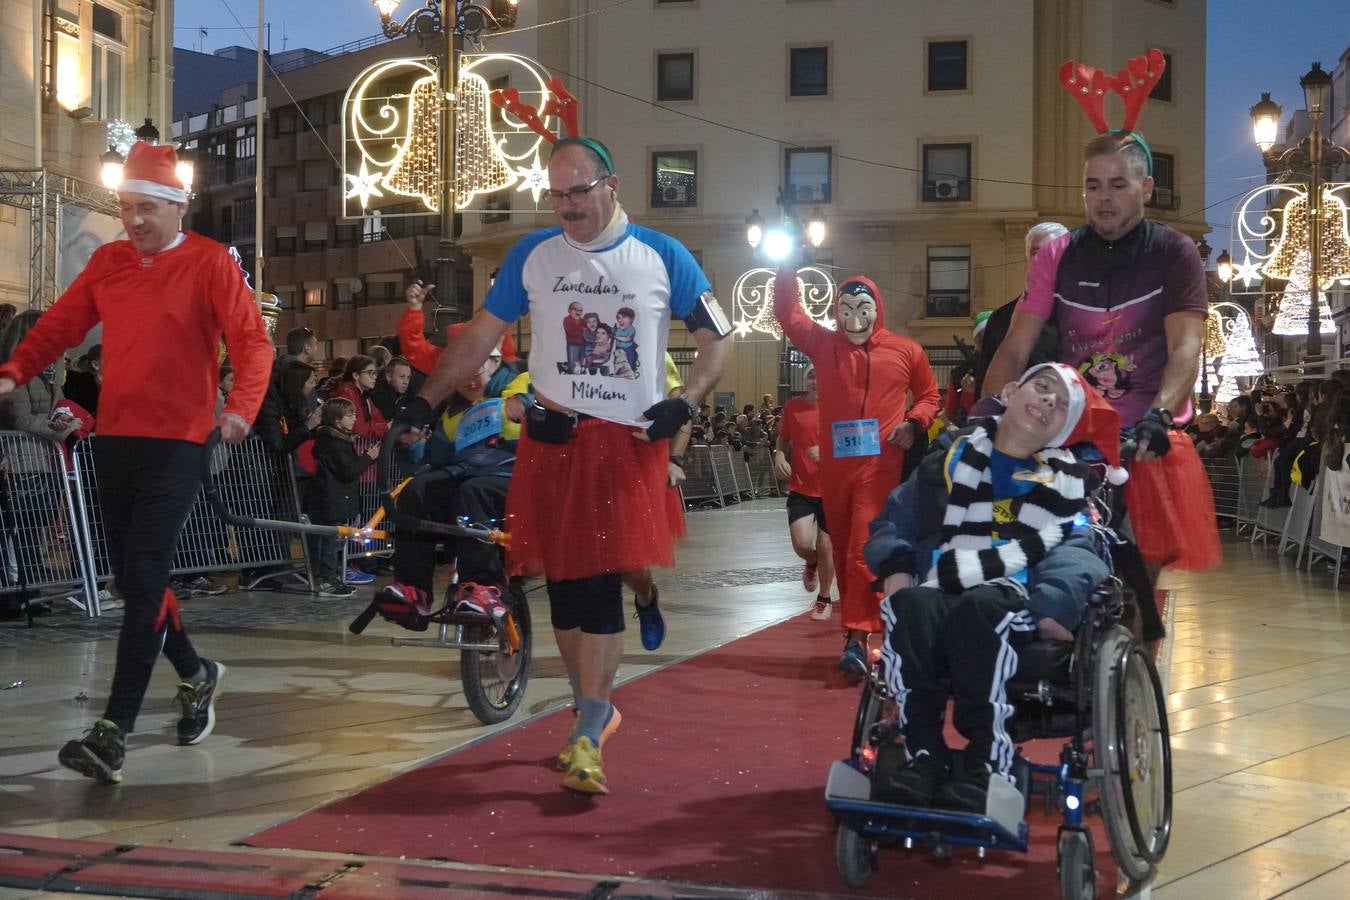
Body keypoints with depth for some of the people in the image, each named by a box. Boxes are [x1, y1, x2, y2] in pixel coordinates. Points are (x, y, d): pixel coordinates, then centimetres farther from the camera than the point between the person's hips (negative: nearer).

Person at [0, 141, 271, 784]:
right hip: (114, 437, 6)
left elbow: (252, 339, -12)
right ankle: (196, 674, 35)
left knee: (144, 580, -11)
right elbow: (61, 323, 10)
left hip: (175, 441, -6)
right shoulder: (108, 261, 12)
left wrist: (242, 406, -29)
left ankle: (115, 732, -12)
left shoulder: (210, 264, -4)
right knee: (130, 578, 12)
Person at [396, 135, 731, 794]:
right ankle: (592, 708, 26)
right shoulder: (533, 254, 6)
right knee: (564, 581, 7)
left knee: (602, 584, -8)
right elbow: (480, 336, 8)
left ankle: (587, 737, -4)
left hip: (629, 442, -2)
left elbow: (717, 339, 6)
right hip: (553, 438, 3)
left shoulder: (661, 257, 1)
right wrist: (426, 399, -1)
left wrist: (685, 401, -10)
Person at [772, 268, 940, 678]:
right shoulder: (823, 344, 7)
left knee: (865, 549, -13)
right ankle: (856, 630, 21)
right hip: (834, 466, 4)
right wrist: (788, 268, -3)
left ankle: (857, 638, -16)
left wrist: (914, 423, -5)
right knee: (843, 550, 10)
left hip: (880, 465, -3)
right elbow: (787, 314, 5)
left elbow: (929, 395, 14)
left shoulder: (905, 351, 3)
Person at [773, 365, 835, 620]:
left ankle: (824, 600, 25)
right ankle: (812, 563, 26)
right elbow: (783, 439, 17)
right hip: (800, 488, 1)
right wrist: (779, 456, -2)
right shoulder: (793, 407, 1)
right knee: (802, 544, -12)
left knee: (825, 546, 4)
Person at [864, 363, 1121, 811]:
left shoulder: (1070, 480, 17)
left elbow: (1078, 552, 1)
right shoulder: (952, 459, 22)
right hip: (942, 600, 2)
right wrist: (895, 569, 2)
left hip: (1017, 608, -2)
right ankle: (924, 754, -30)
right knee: (909, 605, -34)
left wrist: (1053, 606, -19)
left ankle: (988, 764, -33)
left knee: (980, 607, -37)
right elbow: (895, 520, 24)